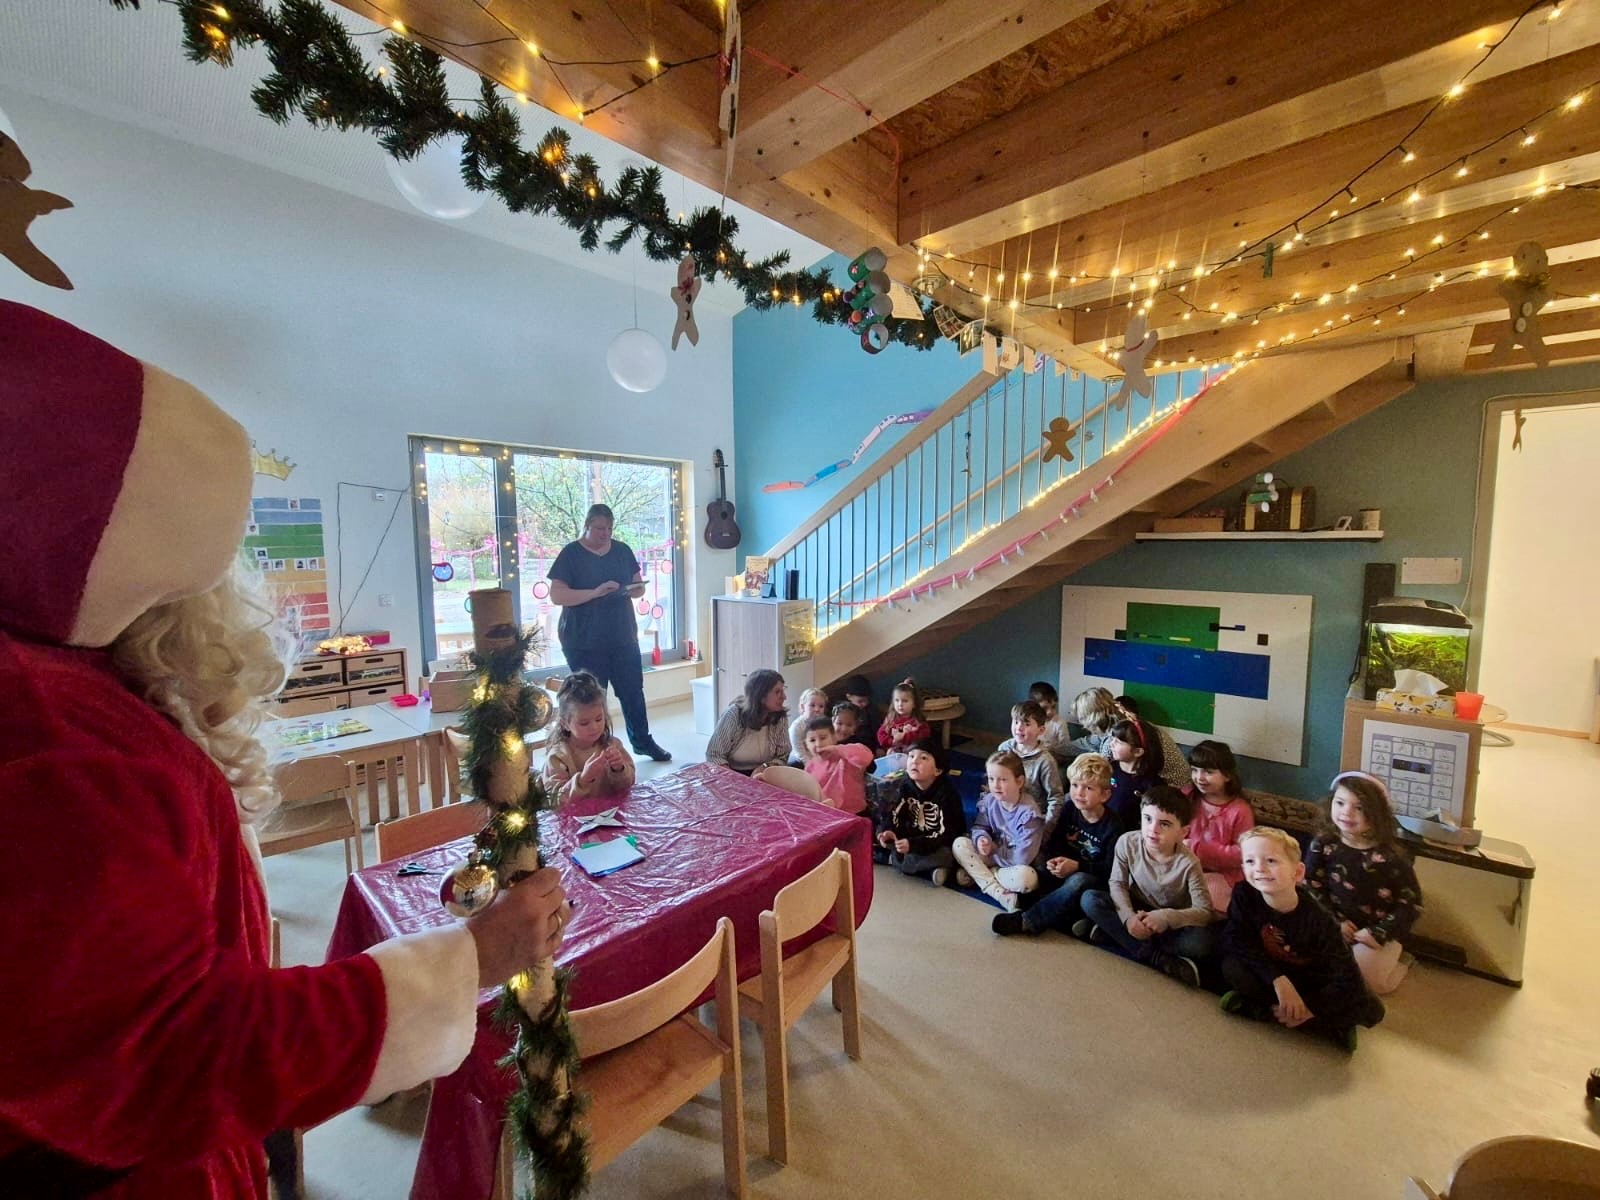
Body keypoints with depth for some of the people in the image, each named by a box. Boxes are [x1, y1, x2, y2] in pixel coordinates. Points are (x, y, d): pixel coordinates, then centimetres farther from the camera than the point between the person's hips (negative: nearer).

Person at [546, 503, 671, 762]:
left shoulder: (622, 550, 8)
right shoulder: (571, 553, -5)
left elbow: (639, 586, 14)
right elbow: (556, 595, -13)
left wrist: (633, 589, -11)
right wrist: (595, 592, -24)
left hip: (623, 637, 4)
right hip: (584, 642, -4)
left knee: (633, 691, 11)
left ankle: (643, 741, 27)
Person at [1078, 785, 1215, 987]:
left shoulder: (1188, 863, -24)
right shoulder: (1127, 843, -19)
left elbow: (1205, 911, -20)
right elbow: (1117, 884, -10)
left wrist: (1167, 916, -37)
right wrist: (1128, 916, -29)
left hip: (1171, 923, -2)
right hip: (1136, 912, 2)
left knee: (1202, 941, -32)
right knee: (1090, 899, -23)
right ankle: (1157, 958, -22)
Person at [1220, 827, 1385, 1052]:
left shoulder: (1317, 918, -23)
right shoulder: (1244, 895, -21)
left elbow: (1348, 980, -22)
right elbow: (1233, 941, -21)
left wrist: (1306, 1007, -29)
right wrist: (1278, 980, -30)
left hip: (1312, 986, 0)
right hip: (1271, 978, 0)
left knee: (1371, 1009, -24)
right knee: (1231, 967, -30)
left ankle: (1266, 1010, -16)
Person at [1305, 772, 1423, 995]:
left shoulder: (1390, 855, -16)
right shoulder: (1323, 844, -9)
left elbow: (1411, 902, -10)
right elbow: (1312, 887, -4)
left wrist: (1379, 933, -15)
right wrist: (1334, 922, -13)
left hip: (1380, 931, -2)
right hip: (1338, 925, 2)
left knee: (1369, 979, -16)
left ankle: (1400, 962, 18)